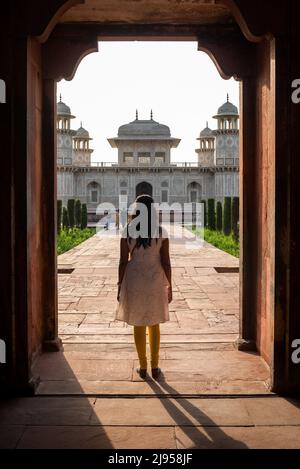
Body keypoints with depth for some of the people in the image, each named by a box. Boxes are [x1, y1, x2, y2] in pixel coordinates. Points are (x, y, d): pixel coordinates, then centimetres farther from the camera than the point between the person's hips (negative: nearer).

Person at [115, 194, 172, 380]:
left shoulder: (127, 231, -8)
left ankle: (143, 367, 20)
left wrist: (120, 286, 2)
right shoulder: (161, 232, -8)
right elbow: (166, 262, -8)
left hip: (134, 281, 0)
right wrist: (170, 286, 2)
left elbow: (123, 261, -7)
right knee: (154, 324, 15)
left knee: (138, 324, 13)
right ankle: (155, 367, 18)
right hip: (155, 281, 0)